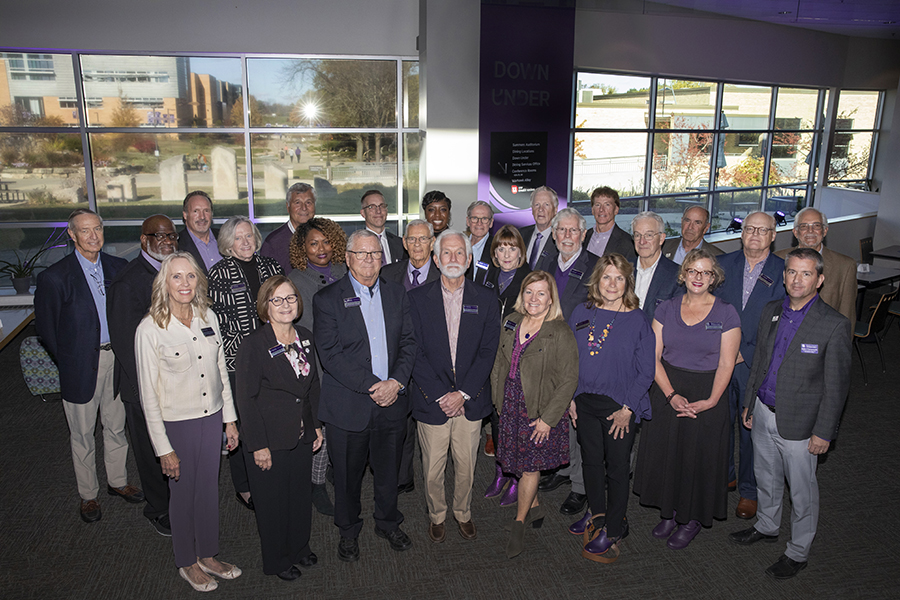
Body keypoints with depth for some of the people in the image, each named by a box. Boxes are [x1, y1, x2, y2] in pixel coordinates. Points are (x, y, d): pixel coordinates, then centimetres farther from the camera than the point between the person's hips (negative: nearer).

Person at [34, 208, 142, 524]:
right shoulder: (55, 276, -13)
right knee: (82, 433, 12)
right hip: (82, 365, -3)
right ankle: (88, 494, 29)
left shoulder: (118, 267, 0)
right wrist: (68, 362, -1)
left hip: (116, 358, 4)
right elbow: (46, 327, -4)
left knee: (116, 426, 18)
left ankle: (117, 481, 37)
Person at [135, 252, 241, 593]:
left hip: (212, 417, 4)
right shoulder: (150, 329, -16)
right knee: (183, 493, 14)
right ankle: (187, 563, 36)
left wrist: (230, 419, 9)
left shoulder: (208, 317, -2)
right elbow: (149, 395, -13)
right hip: (177, 423, -4)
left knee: (209, 488, 18)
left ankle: (208, 556, 39)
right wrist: (163, 448, -12)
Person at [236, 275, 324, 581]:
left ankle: (299, 547, 43)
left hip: (302, 436, 5)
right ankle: (277, 560, 34)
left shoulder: (305, 337, 2)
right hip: (270, 440, -5)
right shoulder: (254, 344, -17)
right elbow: (246, 398, -15)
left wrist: (316, 424, 10)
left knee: (301, 495, 19)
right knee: (272, 501, 11)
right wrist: (258, 445, -15)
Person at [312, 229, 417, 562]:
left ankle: (388, 522, 42)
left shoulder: (397, 294, 6)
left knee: (389, 470, 18)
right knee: (348, 475, 13)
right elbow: (331, 354, -14)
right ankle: (348, 531, 37)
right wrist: (371, 385, -19)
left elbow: (409, 342, 3)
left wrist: (396, 381, -12)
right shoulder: (327, 299, -7)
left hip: (392, 401, 3)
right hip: (348, 406, -3)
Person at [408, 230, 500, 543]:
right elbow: (416, 352, -7)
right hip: (431, 399, -1)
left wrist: (463, 393, -11)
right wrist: (441, 395, -12)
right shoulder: (418, 298, -2)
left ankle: (463, 513, 38)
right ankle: (436, 515, 35)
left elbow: (488, 351, -3)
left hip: (470, 399, 1)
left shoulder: (485, 299, 1)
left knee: (466, 465, 13)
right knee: (432, 469, 10)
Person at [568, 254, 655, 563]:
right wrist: (570, 398, 3)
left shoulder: (638, 320, -9)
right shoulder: (582, 314, 1)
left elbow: (646, 371, -7)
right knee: (591, 461, 16)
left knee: (617, 467, 7)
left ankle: (613, 529, 23)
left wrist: (627, 409, -12)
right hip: (585, 402, 4)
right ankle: (596, 514, 38)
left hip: (620, 407, -3)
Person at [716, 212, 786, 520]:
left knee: (751, 429, 9)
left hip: (757, 364, -2)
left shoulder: (784, 273, -6)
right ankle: (724, 476, 36)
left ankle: (749, 490, 28)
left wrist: (745, 354, -13)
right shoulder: (722, 264, 2)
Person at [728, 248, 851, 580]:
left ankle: (798, 553, 29)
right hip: (763, 414, 6)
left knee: (801, 491, 10)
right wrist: (749, 402, 13)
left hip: (798, 422, -5)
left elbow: (836, 385, -14)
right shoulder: (771, 311, 1)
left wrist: (823, 432, -13)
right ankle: (767, 527, 46)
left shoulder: (834, 324, -17)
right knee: (766, 477, 23)